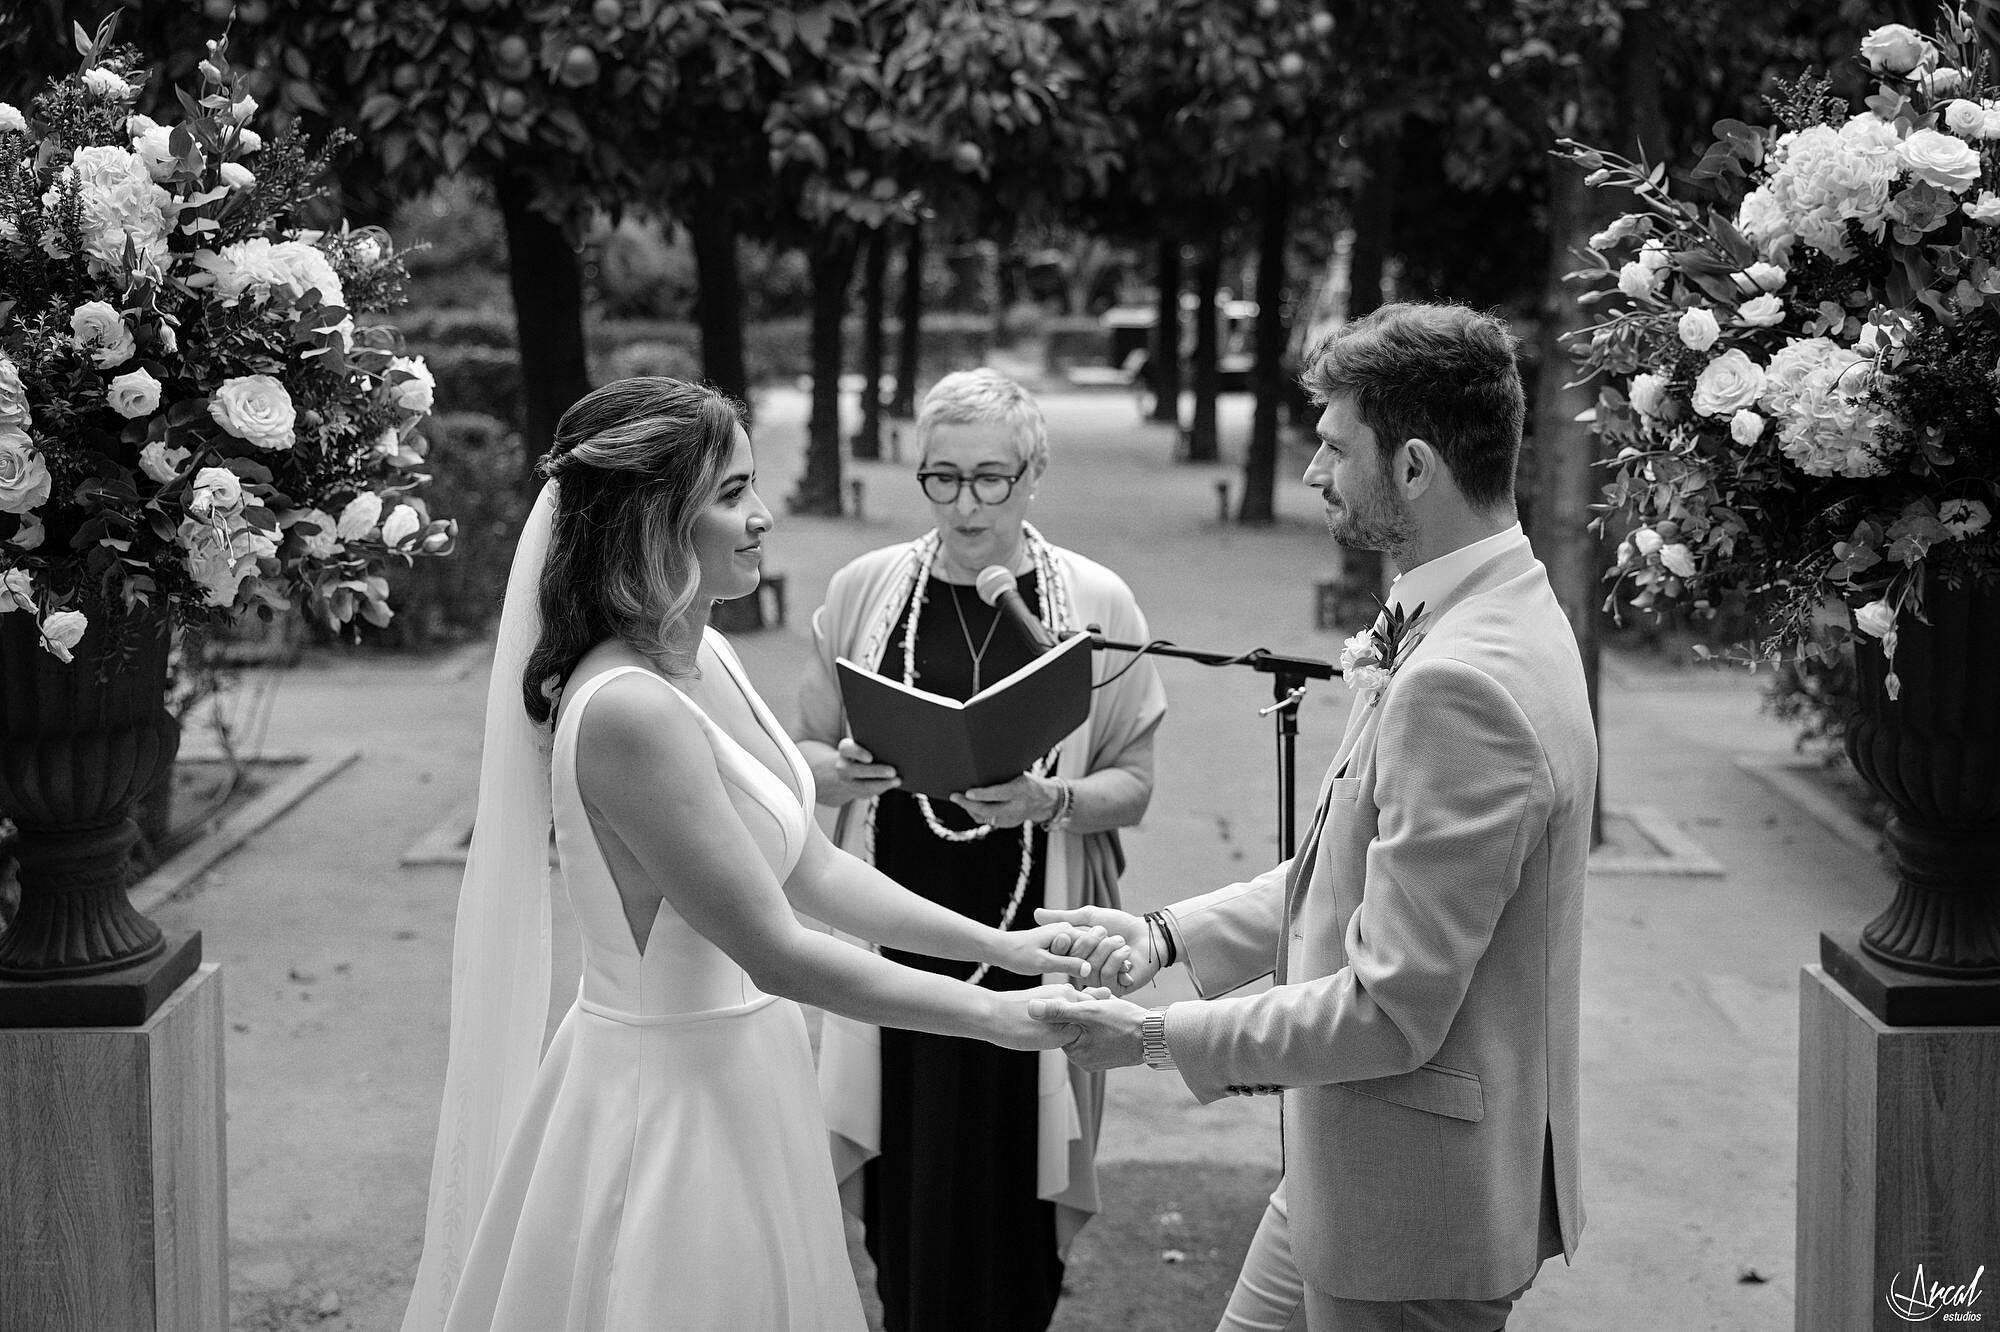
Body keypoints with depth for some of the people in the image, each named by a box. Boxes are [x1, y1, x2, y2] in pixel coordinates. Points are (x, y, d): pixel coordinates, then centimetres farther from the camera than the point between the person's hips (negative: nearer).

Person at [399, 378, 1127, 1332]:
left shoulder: (707, 660, 2)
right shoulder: (625, 710, -26)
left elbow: (810, 869, 9)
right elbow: (775, 951, -22)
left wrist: (998, 946, 4)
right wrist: (992, 1016, -15)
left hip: (739, 1071, 9)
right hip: (670, 1098, -9)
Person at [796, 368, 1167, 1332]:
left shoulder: (1095, 602, -1)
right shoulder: (865, 588, 3)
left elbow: (1133, 785, 3)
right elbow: (804, 752, 11)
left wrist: (1050, 799, -17)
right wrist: (848, 773, -12)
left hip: (1032, 953, -1)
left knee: (1012, 1208, 0)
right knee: (907, 1207, 3)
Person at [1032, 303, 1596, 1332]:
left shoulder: (1461, 686, -28)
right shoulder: (1491, 621, 5)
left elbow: (1391, 1012, -26)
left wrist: (1158, 1036, -16)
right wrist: (1169, 936, 5)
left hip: (1417, 1198, -9)